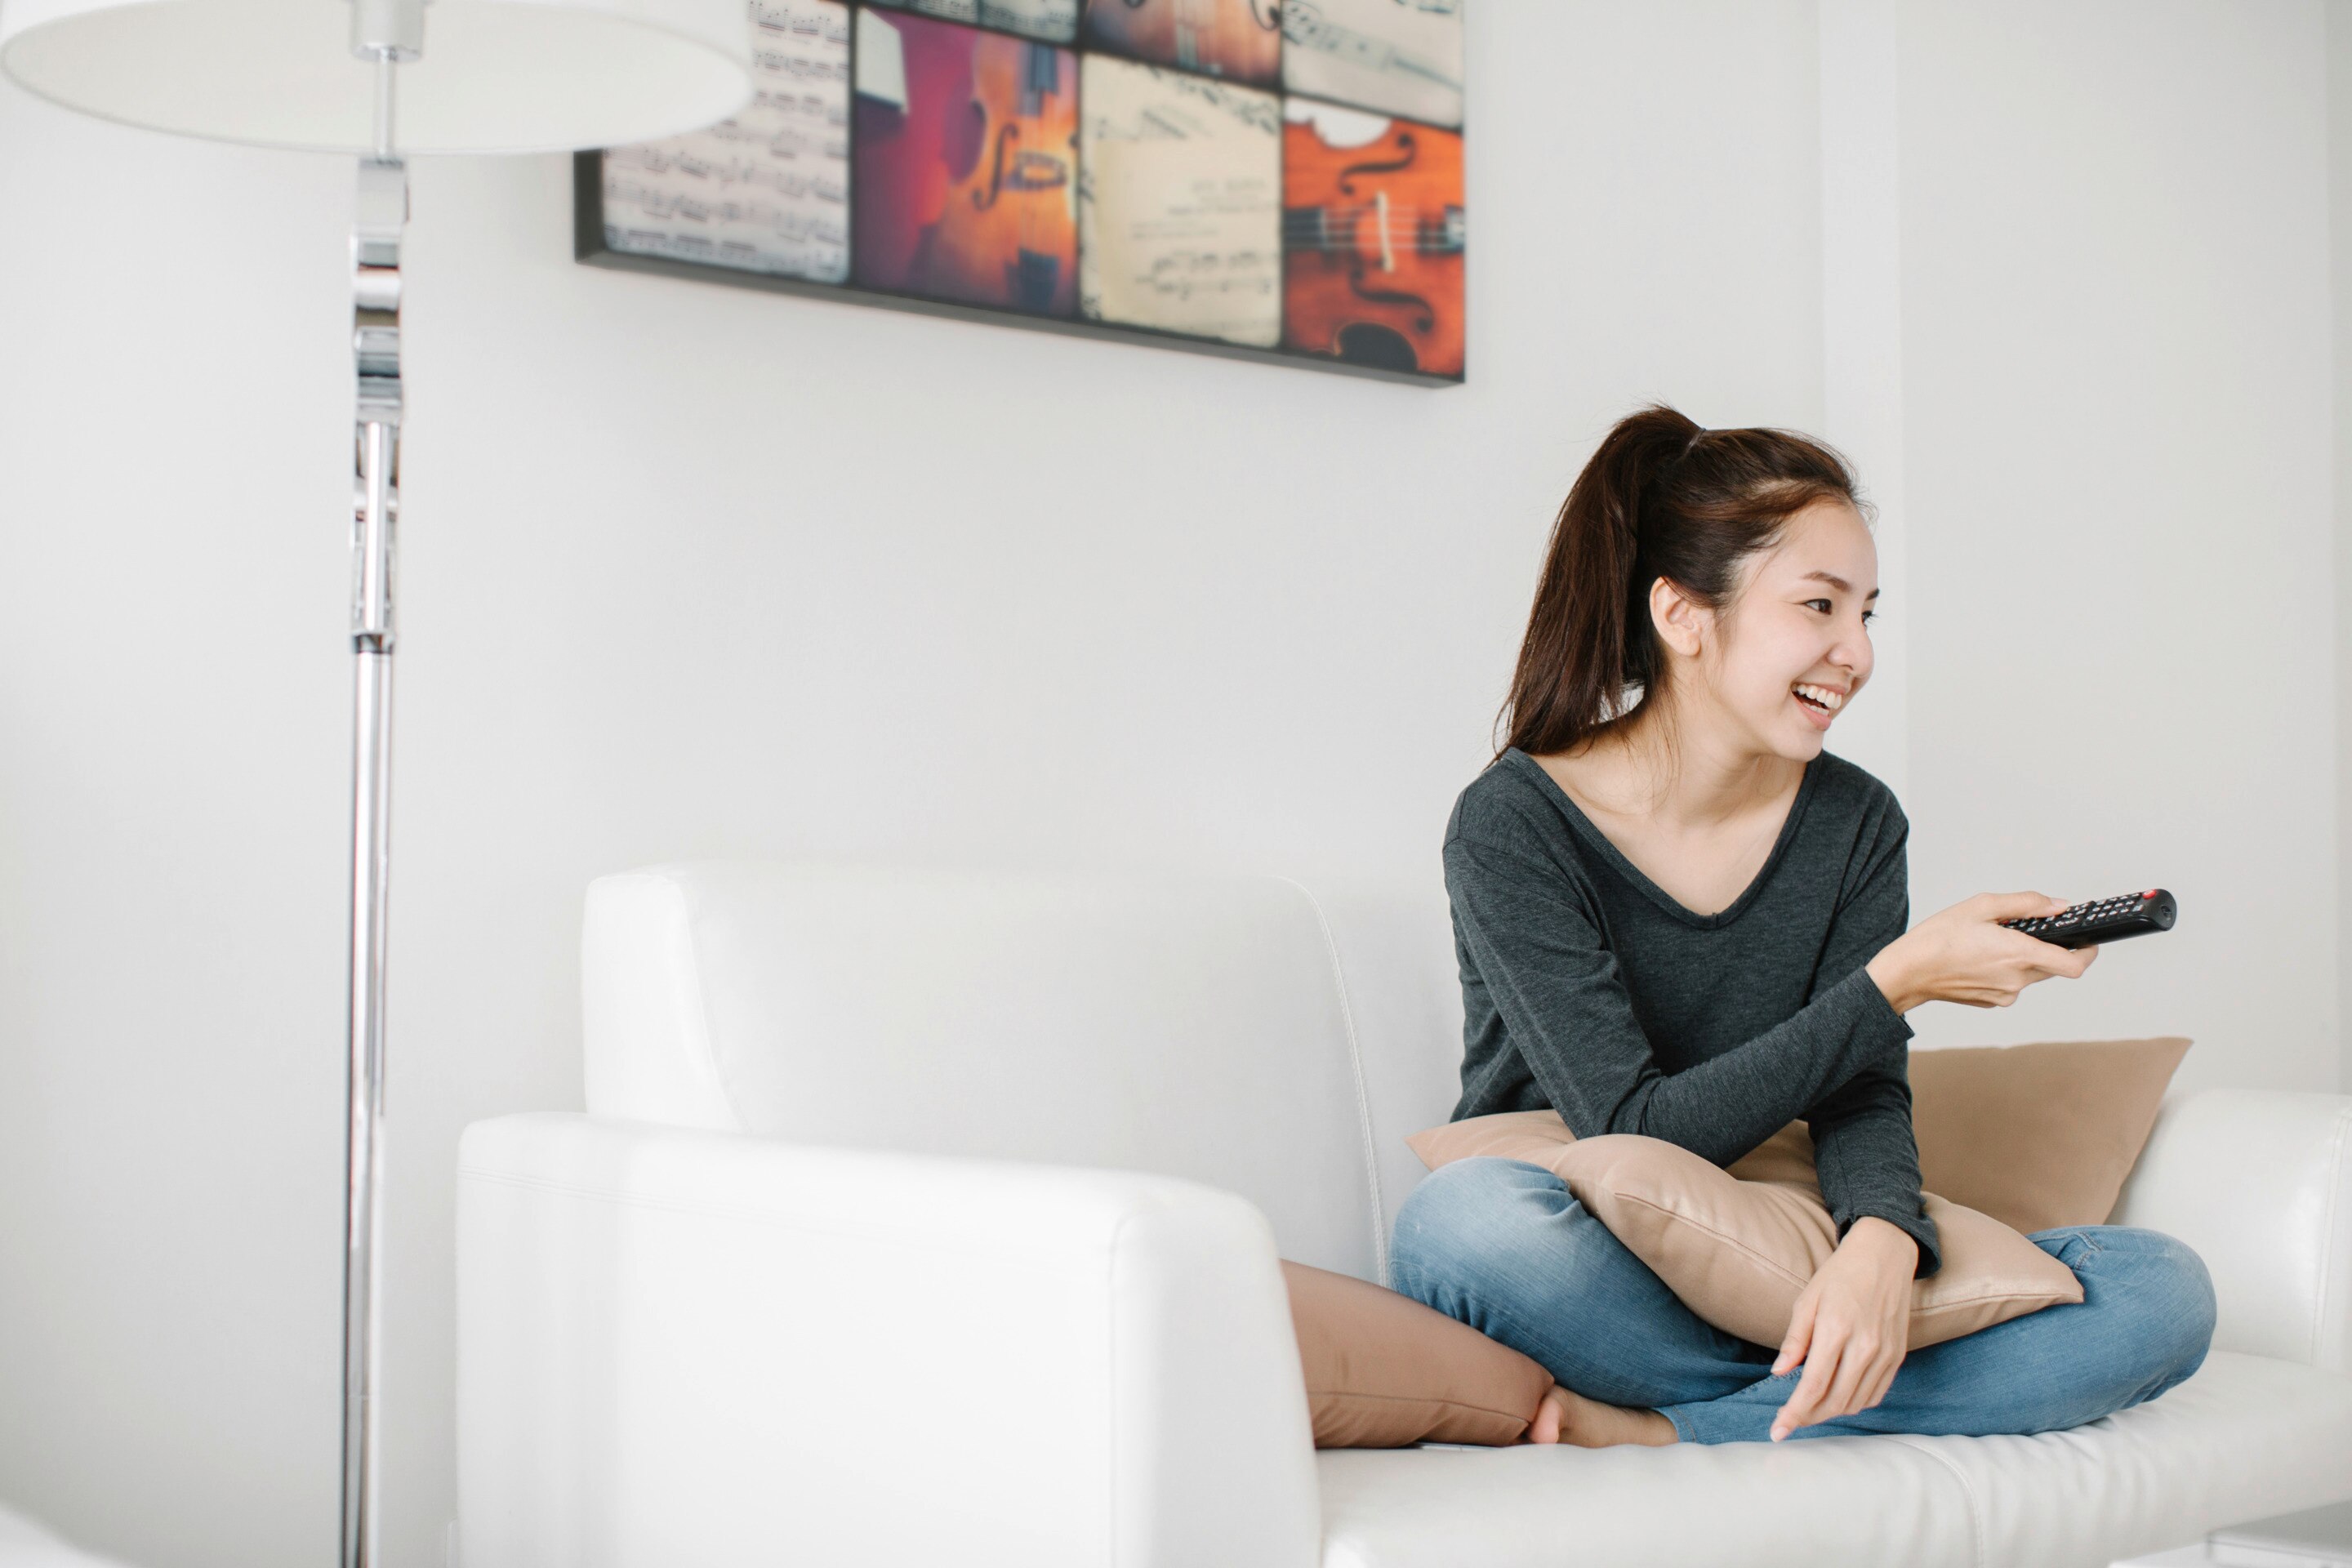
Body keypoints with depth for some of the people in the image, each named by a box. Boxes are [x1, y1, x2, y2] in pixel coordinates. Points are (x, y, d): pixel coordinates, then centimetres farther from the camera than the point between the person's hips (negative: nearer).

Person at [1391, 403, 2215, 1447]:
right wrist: (1897, 980, -21)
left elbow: (1864, 1099, -7)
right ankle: (1842, 1401, -18)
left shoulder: (1855, 823, 4)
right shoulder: (1513, 825, -12)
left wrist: (1879, 1246, -30)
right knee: (1470, 1213, -39)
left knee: (2162, 1293, -16)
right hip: (1569, 1283, -5)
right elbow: (1634, 1135, -18)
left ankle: (1646, 1432, -21)